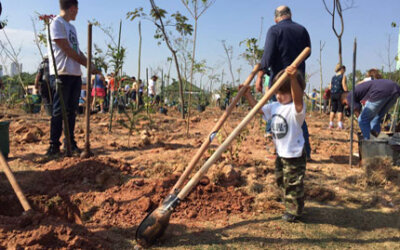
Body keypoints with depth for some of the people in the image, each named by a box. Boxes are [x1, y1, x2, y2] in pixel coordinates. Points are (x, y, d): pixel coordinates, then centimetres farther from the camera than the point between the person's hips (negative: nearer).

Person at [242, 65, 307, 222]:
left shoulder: (296, 108, -22)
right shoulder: (274, 106, 5)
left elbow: (298, 99, -44)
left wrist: (293, 78, -60)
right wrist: (247, 95, 5)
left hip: (294, 155, -9)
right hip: (281, 153, 9)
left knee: (293, 184, 2)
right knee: (281, 181, 25)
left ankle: (294, 211, 21)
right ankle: (289, 203, 47)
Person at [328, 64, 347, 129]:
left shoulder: (333, 77, 14)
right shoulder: (343, 76, -3)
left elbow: (330, 87, 13)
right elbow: (344, 86, -11)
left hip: (332, 94, 5)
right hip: (339, 94, -5)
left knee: (333, 109, 9)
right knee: (340, 110, -2)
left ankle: (331, 124, 9)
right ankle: (339, 125, -4)